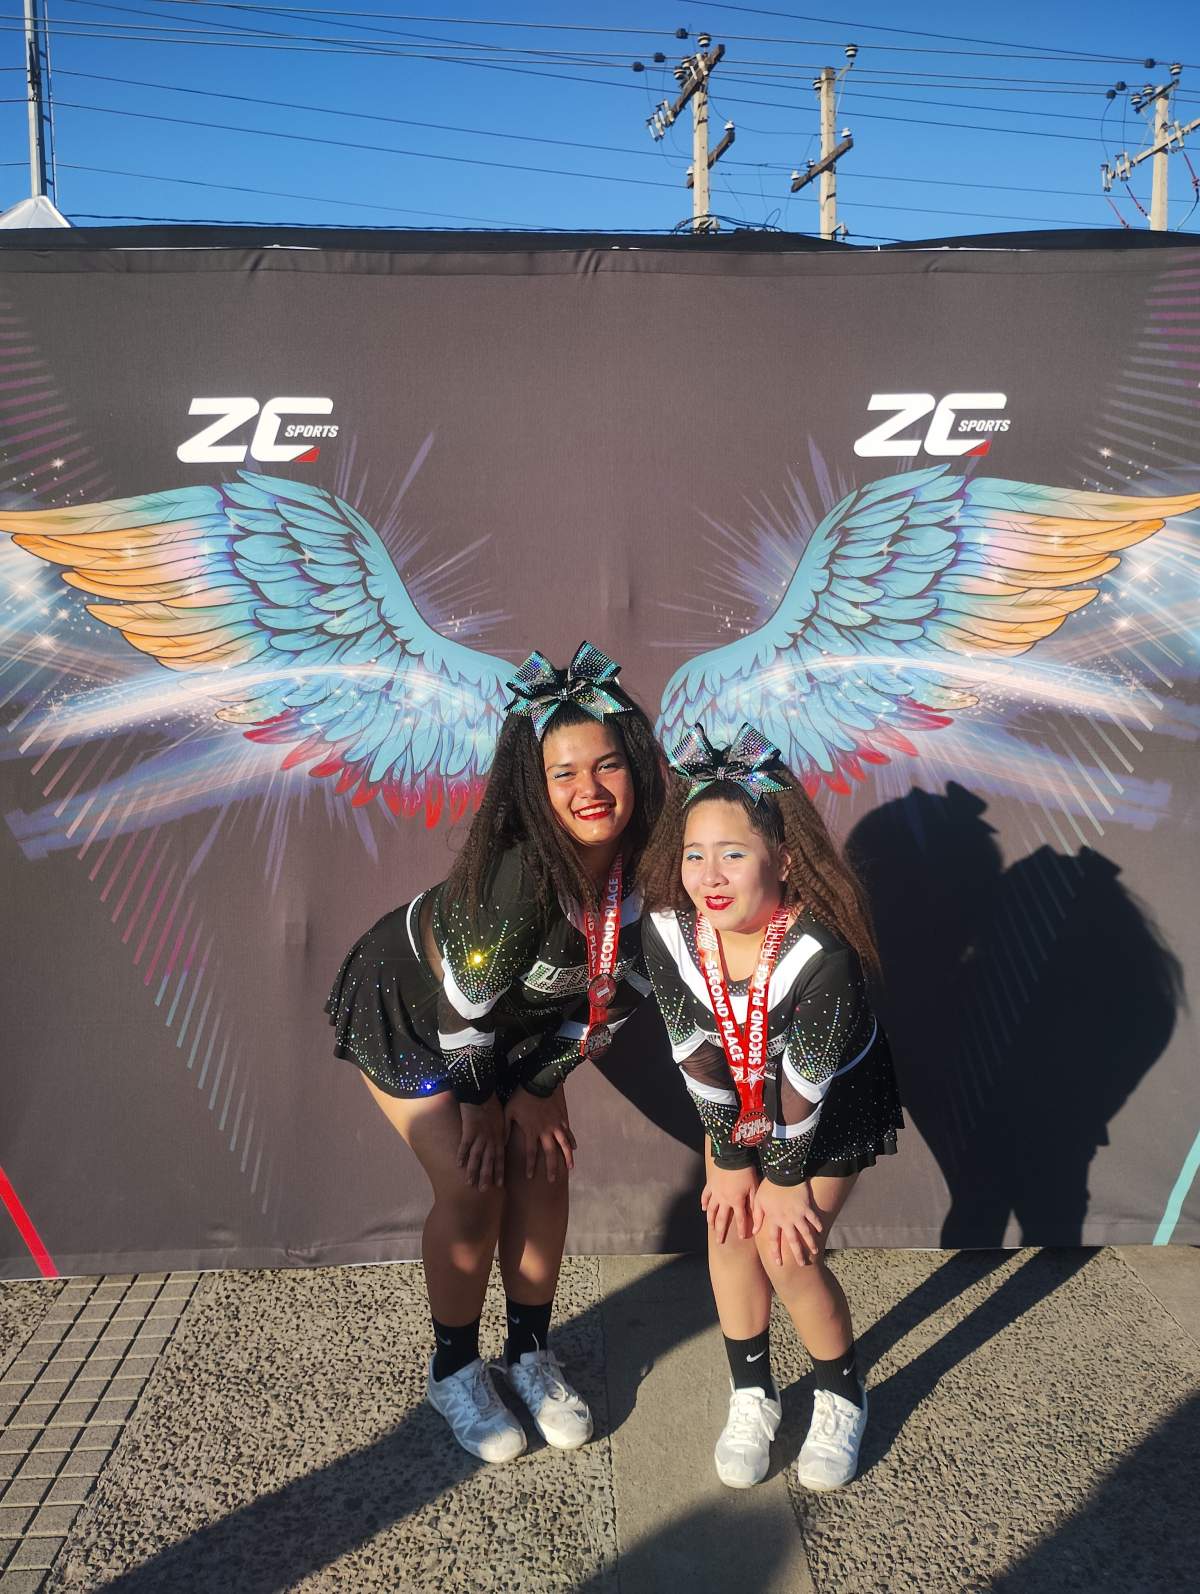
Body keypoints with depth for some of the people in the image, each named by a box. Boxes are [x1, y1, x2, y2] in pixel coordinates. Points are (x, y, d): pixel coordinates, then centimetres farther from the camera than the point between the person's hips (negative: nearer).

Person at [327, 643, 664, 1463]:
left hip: (520, 1019, 5)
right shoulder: (519, 871, -39)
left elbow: (623, 988, -8)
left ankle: (531, 1353, 28)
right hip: (408, 1006, -5)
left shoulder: (650, 863, -22)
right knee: (473, 1187, -6)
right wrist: (479, 1101, -11)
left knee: (543, 1169, 4)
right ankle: (455, 1370, 21)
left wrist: (537, 1089, -5)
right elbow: (466, 1002, -27)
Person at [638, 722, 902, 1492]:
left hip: (835, 1108, -4)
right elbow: (699, 1057, -17)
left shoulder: (823, 954, -39)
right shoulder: (667, 932, -27)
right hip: (741, 1102, 4)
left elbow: (806, 1084, -26)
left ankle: (843, 1398, 23)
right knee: (729, 1227, -1)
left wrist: (785, 1178, -14)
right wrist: (730, 1160, -9)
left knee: (788, 1248, -6)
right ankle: (752, 1396, 24)